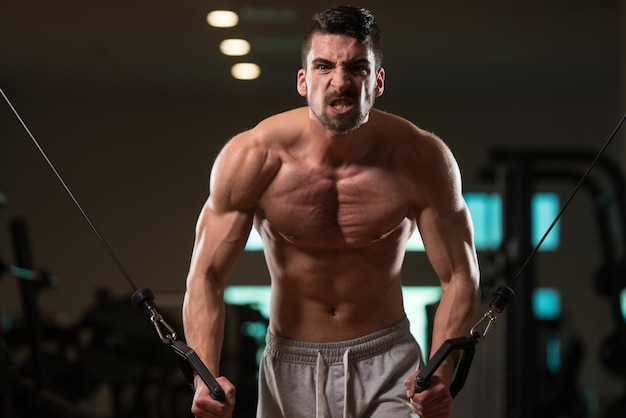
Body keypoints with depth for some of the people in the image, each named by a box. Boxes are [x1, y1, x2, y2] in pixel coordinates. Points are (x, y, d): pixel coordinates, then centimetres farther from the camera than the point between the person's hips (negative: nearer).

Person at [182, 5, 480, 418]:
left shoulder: (422, 159, -15)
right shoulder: (251, 158, -16)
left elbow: (459, 278, -9)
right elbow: (206, 275, -12)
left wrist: (441, 376, -26)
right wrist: (206, 377, -27)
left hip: (387, 363, -1)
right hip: (290, 366, 1)